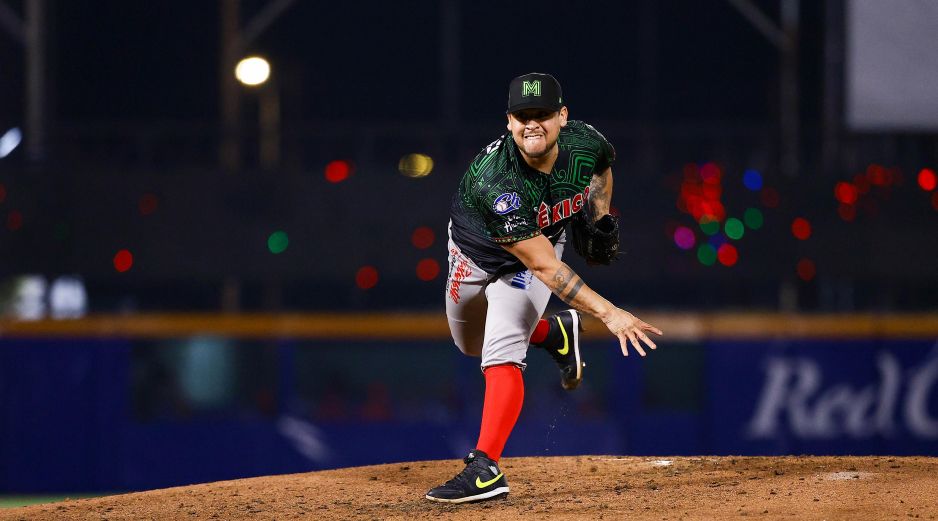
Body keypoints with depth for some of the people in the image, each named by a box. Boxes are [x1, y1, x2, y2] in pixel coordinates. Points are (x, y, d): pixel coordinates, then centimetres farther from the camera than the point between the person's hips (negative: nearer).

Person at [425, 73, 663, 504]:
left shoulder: (584, 143, -27)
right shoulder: (495, 180, -42)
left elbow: (601, 166, 6)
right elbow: (545, 267, -41)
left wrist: (599, 218, -6)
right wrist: (608, 313, -45)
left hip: (542, 243, 1)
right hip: (474, 253, -1)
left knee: (500, 354, -19)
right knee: (472, 344, 22)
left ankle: (485, 468, -21)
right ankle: (555, 333, 46)